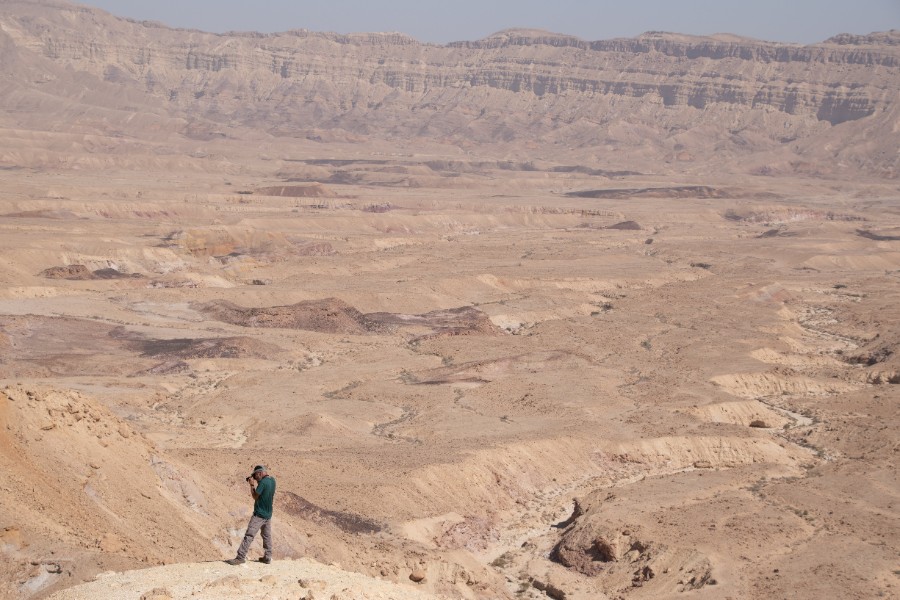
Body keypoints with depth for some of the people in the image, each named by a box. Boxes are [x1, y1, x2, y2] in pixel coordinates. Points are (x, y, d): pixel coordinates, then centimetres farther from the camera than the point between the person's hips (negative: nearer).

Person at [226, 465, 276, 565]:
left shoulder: (263, 482, -19)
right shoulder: (272, 480, 6)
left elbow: (255, 496, -12)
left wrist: (252, 485, -4)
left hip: (259, 514, -9)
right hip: (268, 514, 9)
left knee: (249, 536, -9)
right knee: (267, 536, 15)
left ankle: (240, 557, -11)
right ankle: (267, 557, 17)